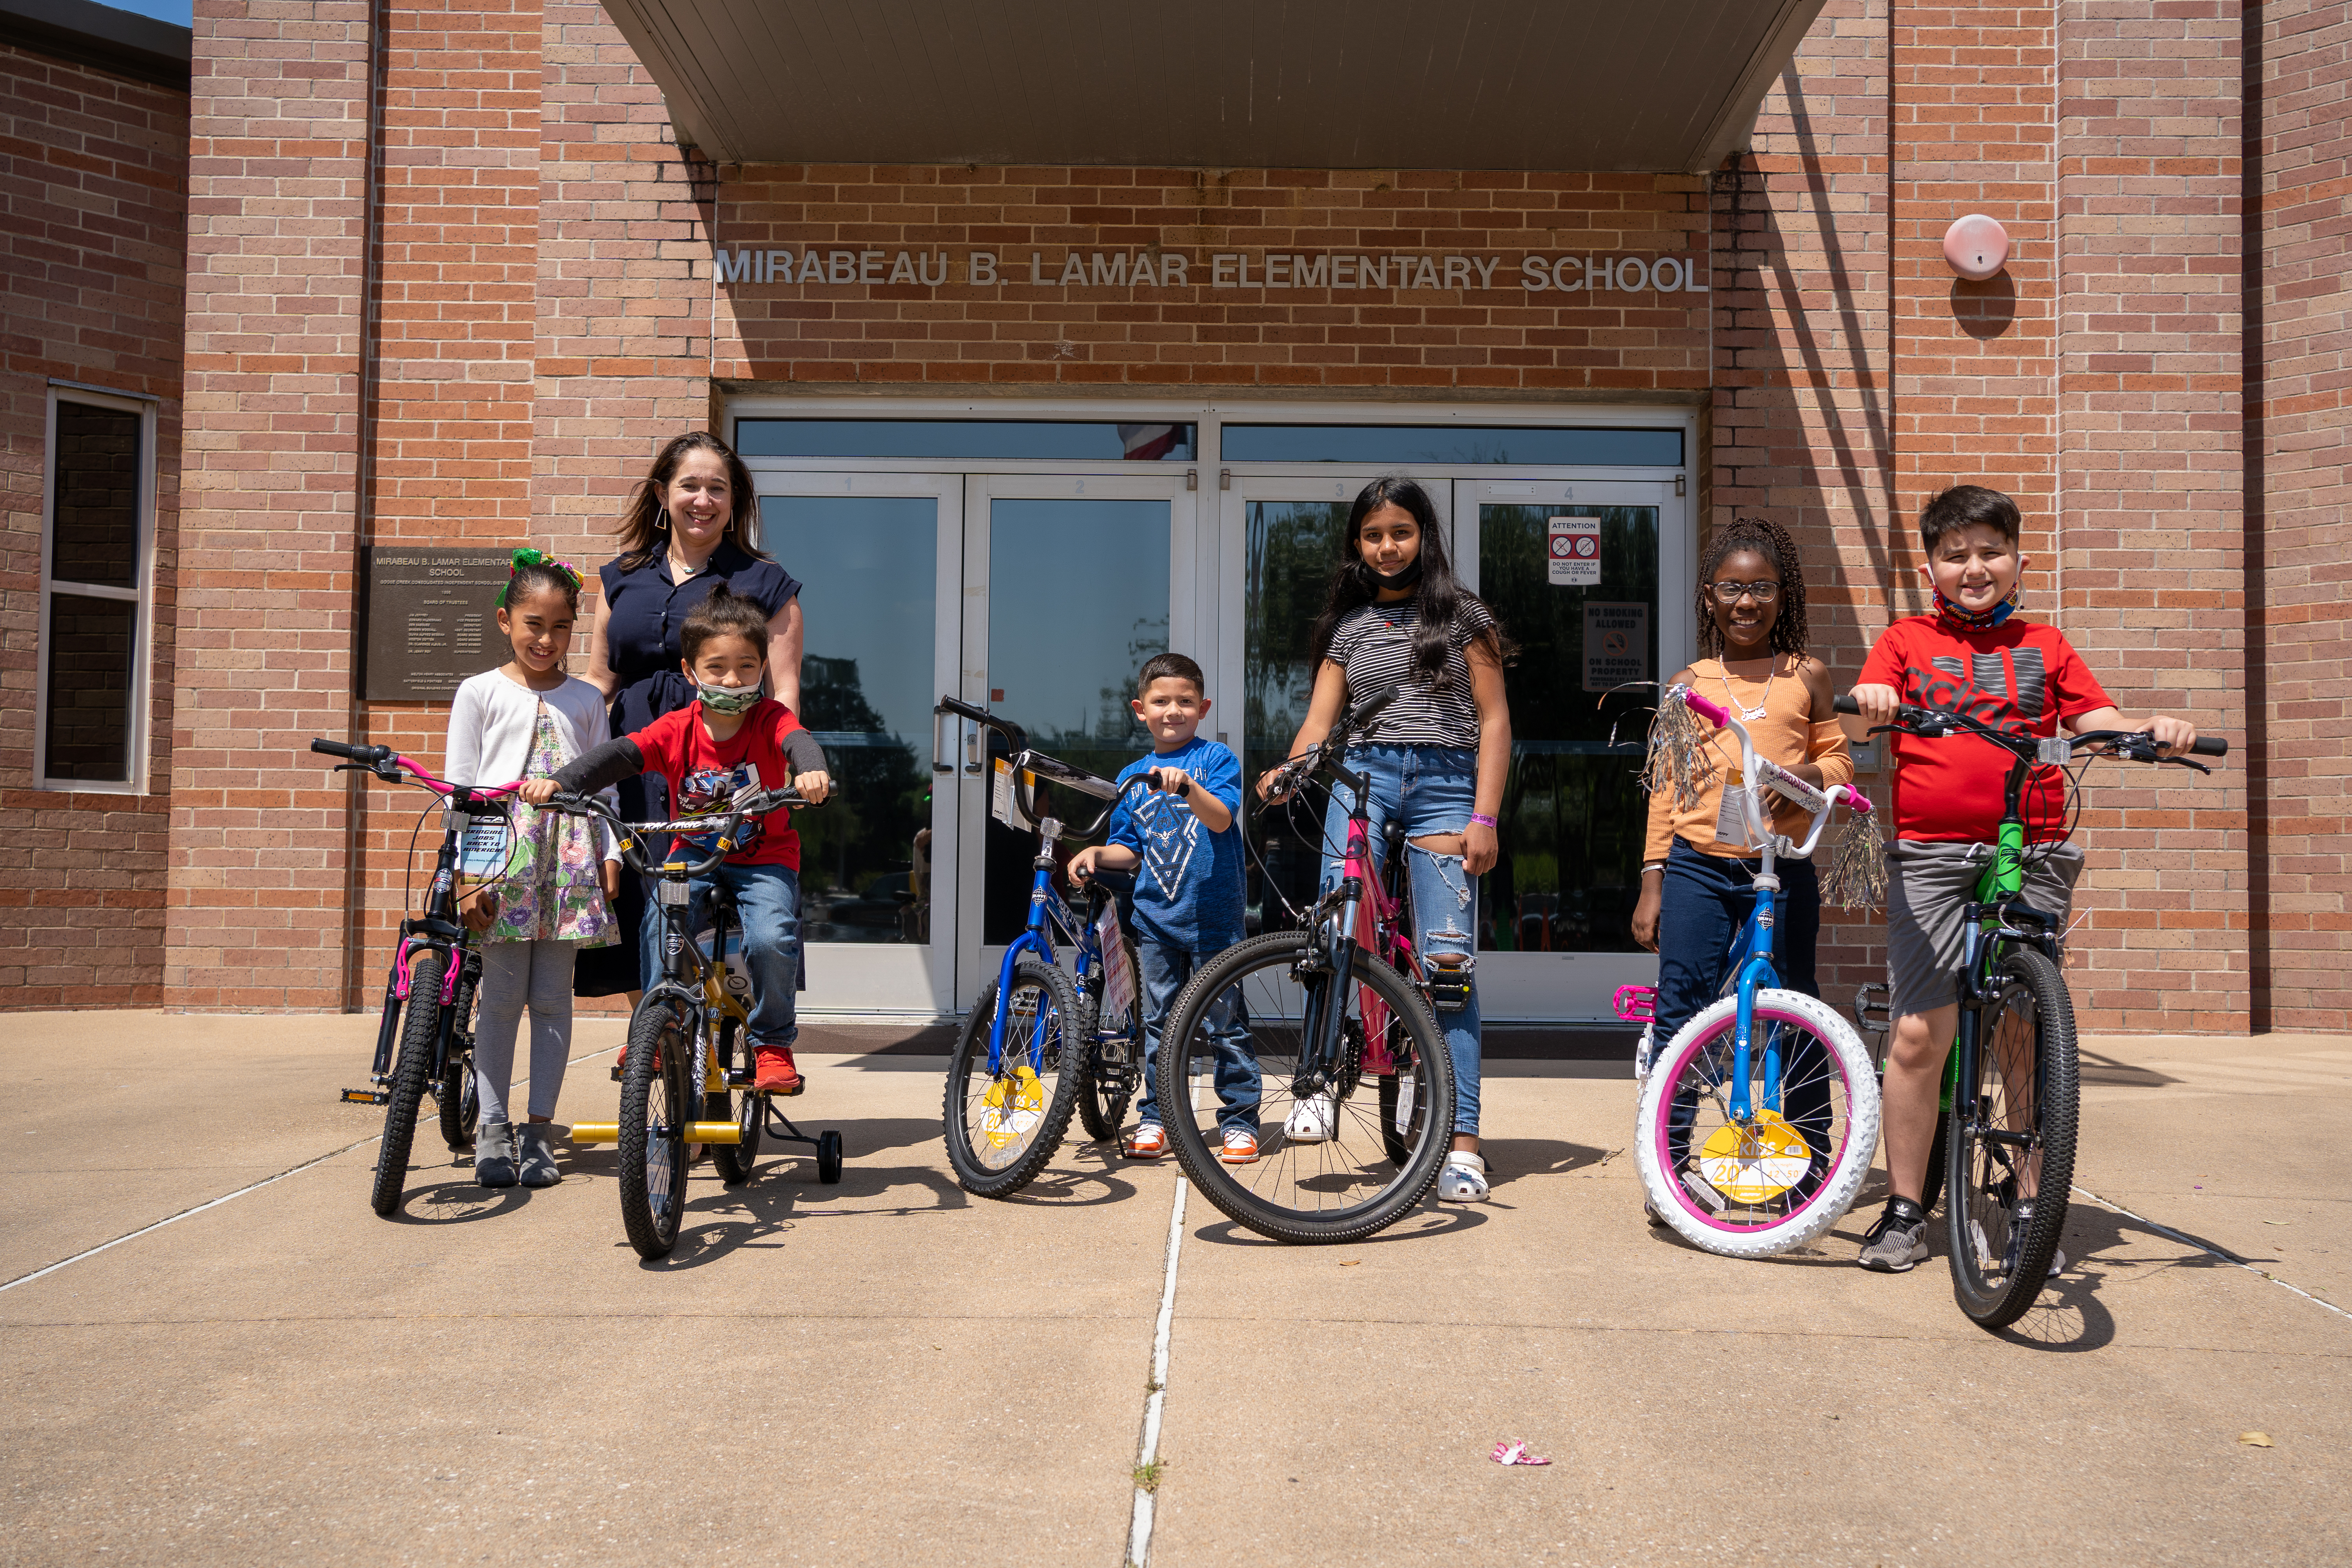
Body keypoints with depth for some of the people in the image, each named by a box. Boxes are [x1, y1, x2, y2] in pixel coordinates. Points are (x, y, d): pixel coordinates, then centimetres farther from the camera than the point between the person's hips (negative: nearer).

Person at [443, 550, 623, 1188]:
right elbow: (460, 789, 2)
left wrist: (610, 854, 2)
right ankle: (492, 1128, 9)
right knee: (501, 997, -1)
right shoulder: (480, 693, 6)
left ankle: (537, 1129, 10)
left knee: (553, 997, 3)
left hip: (569, 859, 2)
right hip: (502, 854, -2)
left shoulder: (586, 699, 14)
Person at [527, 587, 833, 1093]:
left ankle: (772, 1043, -1)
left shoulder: (769, 719, -12)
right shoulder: (676, 729, -9)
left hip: (766, 858, -2)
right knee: (661, 928, -24)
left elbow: (798, 742, -32)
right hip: (693, 853, 2)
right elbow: (618, 756, -20)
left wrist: (811, 772, -58)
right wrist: (558, 782, -38)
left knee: (771, 939, -25)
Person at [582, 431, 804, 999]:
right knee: (641, 925, 5)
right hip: (633, 768, 4)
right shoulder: (624, 577, 16)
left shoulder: (763, 582, 5)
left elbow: (783, 693, -1)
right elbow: (598, 682, 17)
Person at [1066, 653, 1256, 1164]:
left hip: (1212, 915, -4)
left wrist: (1186, 786, -32)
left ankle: (1239, 1121, 9)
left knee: (1224, 1021, 0)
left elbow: (1221, 818, -16)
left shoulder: (1215, 758, 1)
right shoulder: (1133, 775, 14)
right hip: (1155, 915, 4)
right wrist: (1096, 853, 0)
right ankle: (1155, 1118, 16)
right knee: (1158, 1021, 7)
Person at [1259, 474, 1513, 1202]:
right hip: (1363, 772, 2)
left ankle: (1462, 1141, -7)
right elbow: (1319, 719, 9)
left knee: (1448, 961, -9)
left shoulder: (1463, 615, 10)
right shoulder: (1348, 626, 17)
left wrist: (1484, 818, -6)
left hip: (1445, 784, -2)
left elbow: (1494, 719, 5)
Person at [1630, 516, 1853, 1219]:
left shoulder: (1807, 677, 7)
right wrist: (1652, 884, 6)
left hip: (1783, 870, 0)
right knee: (1679, 1014, -2)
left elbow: (1839, 759, 13)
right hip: (1697, 869, 0)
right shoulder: (1688, 684, 8)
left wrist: (1811, 775, -12)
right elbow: (1664, 787, 10)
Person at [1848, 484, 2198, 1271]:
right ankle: (1904, 1211, 6)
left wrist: (2153, 728, -11)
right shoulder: (1907, 640, 12)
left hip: (2033, 851, 2)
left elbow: (2097, 718, 10)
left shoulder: (2044, 645, 18)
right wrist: (1870, 703, -26)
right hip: (1931, 852, -1)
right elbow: (1871, 709, -3)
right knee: (1919, 1032, -7)